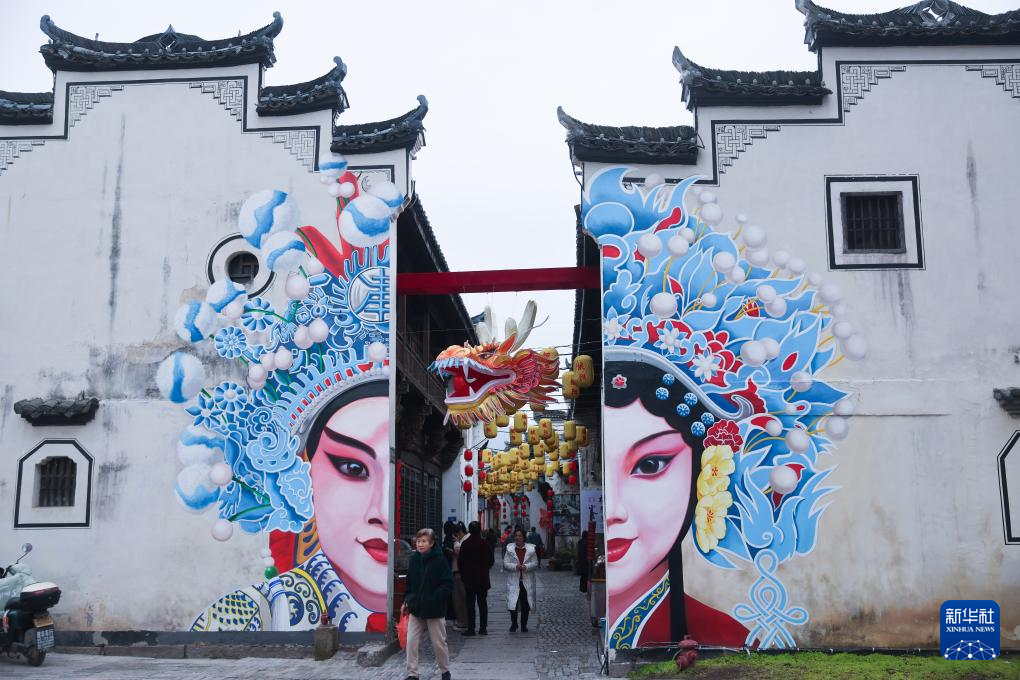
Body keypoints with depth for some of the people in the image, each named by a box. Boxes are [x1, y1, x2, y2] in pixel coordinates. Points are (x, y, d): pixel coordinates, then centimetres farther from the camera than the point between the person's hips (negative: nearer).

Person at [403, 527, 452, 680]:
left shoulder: (439, 560, -13)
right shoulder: (414, 559, 1)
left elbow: (448, 584, -13)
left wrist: (433, 599, -20)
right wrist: (407, 600, 4)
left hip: (434, 610, -4)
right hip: (415, 609, 4)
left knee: (439, 643, 8)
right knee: (411, 641, 0)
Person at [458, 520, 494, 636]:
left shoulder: (465, 544, -8)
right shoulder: (485, 544, -4)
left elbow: (460, 561, -5)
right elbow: (491, 560, 2)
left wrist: (463, 574, 10)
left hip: (469, 578, -2)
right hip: (483, 578, 2)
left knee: (470, 603, 3)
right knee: (482, 603, 8)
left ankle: (471, 628, 1)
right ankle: (483, 628, 8)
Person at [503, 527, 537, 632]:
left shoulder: (531, 549, 4)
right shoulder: (510, 549, 5)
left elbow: (535, 563, 2)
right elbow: (505, 564, 0)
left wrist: (526, 566, -16)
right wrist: (515, 566, -17)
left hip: (527, 581, 1)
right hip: (513, 581, 0)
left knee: (525, 604, 4)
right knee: (513, 603, -5)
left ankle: (524, 625, 16)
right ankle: (513, 624, 11)